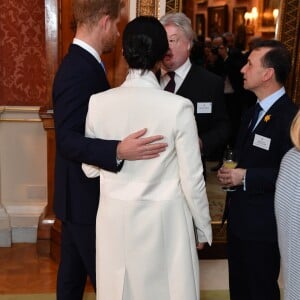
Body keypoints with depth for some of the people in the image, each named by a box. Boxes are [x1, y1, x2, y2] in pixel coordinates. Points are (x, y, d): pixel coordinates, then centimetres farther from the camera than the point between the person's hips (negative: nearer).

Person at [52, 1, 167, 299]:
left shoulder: (80, 63, 8)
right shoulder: (80, 70, -22)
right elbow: (67, 139, -28)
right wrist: (118, 151, -40)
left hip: (79, 192, 10)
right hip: (86, 195, -10)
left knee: (72, 272, 21)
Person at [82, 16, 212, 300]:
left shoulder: (98, 102, -10)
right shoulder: (179, 106, -17)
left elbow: (90, 168, 1)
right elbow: (192, 178, -10)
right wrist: (203, 227, 5)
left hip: (117, 218, 2)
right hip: (164, 219, -2)